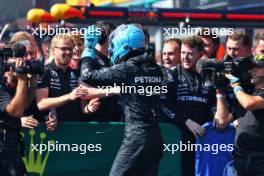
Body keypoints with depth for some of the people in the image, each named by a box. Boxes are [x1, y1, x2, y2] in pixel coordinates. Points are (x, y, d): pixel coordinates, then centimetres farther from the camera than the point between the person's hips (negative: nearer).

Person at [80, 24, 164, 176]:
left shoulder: (126, 69, -9)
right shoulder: (155, 69, 11)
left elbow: (87, 76, -4)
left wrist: (88, 49, 9)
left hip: (136, 137, -7)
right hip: (156, 137, 7)